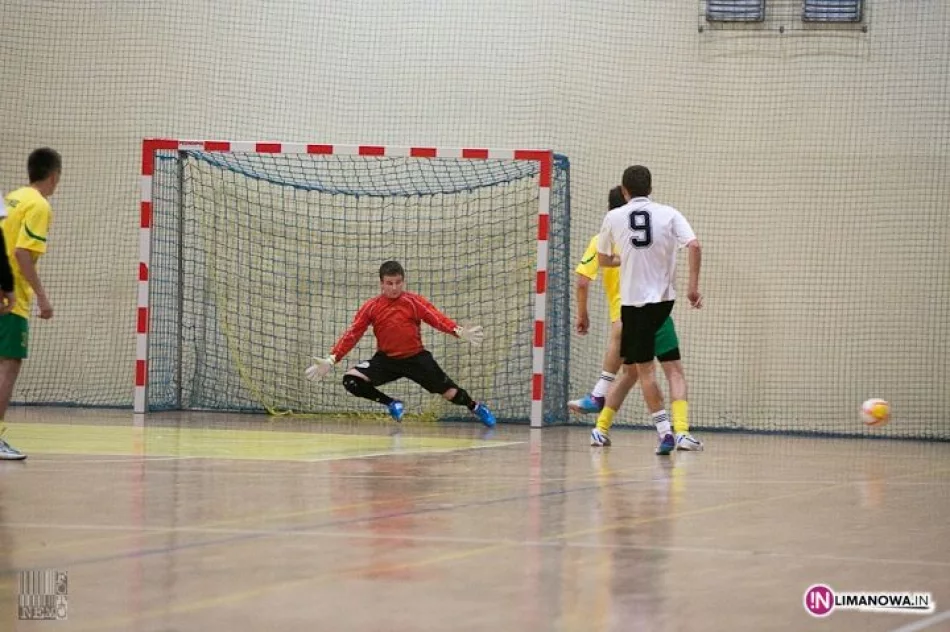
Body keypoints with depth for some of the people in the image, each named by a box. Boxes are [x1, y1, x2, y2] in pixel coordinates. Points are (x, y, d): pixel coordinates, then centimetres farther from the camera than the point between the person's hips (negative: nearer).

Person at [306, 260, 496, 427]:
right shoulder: (371, 307, -3)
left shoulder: (414, 302, -7)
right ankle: (391, 404, 3)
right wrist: (331, 360, -17)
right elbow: (352, 335, -6)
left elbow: (437, 318, -20)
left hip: (416, 358, -1)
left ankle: (476, 408, 33)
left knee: (449, 392, -2)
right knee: (351, 381, -19)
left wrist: (460, 332, -39)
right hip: (386, 359, 1)